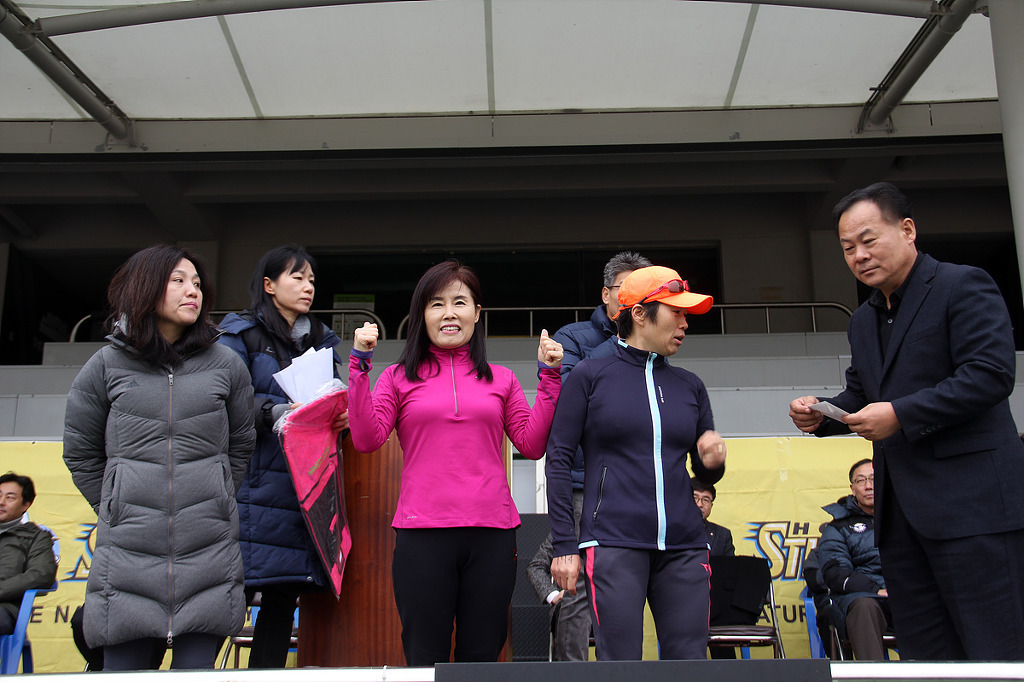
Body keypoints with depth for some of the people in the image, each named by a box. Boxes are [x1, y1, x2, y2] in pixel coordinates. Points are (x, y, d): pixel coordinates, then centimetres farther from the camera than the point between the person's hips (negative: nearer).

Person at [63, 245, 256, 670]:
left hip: (209, 554, 1)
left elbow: (241, 445, 17)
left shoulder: (226, 365, 9)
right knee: (123, 667, 2)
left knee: (197, 668, 4)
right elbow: (80, 451, 14)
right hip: (128, 552, 0)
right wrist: (116, 509, 9)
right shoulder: (107, 366, 6)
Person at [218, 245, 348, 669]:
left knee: (284, 596, 6)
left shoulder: (322, 342, 21)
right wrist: (272, 411, -23)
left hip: (304, 487, 6)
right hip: (255, 486, -5)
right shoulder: (241, 335, 4)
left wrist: (340, 417, -4)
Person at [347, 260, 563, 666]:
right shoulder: (399, 378, 10)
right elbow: (366, 439, -3)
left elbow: (532, 444, 6)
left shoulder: (501, 380, 14)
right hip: (422, 533, -1)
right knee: (425, 661, 4)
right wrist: (360, 364, -5)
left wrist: (549, 377, 3)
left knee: (481, 659, 7)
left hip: (491, 533, 2)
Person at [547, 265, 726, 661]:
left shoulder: (690, 386, 16)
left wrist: (713, 462, -4)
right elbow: (558, 459, 0)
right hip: (614, 544, -4)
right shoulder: (590, 375, 3)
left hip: (683, 546, 4)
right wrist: (564, 545, -7)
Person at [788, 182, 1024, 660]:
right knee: (923, 652, 9)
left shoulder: (963, 286, -4)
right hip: (899, 511, 8)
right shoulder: (863, 321, 21)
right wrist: (820, 413, 4)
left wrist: (900, 414, -19)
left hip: (970, 502, -8)